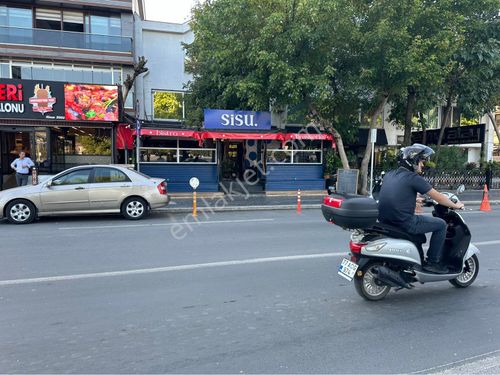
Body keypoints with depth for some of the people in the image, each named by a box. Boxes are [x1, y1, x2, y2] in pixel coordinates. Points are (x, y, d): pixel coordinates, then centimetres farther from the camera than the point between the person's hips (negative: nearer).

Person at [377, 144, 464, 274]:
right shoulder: (414, 178, -9)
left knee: (416, 221, 36)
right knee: (441, 224, 9)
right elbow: (438, 197, -2)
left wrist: (418, 201, 40)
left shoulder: (389, 175, 12)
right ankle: (432, 262, 13)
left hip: (385, 222, 8)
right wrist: (455, 205, 15)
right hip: (404, 223, -8)